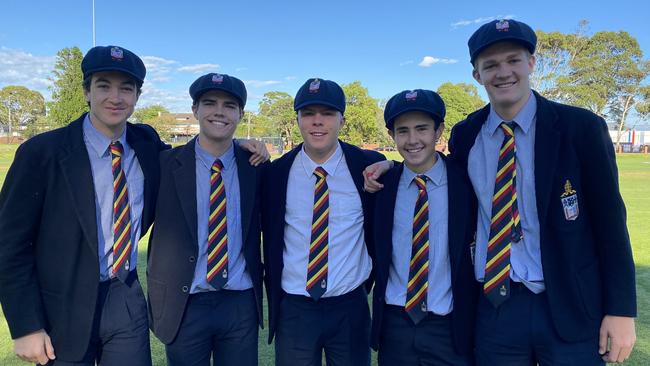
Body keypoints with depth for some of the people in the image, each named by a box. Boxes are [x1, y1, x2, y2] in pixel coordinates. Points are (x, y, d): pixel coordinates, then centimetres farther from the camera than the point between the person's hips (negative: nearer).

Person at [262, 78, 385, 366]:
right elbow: (269, 237, 8)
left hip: (350, 307, 0)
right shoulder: (276, 172, -4)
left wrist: (369, 277, 7)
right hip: (293, 308, 1)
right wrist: (273, 289, 4)